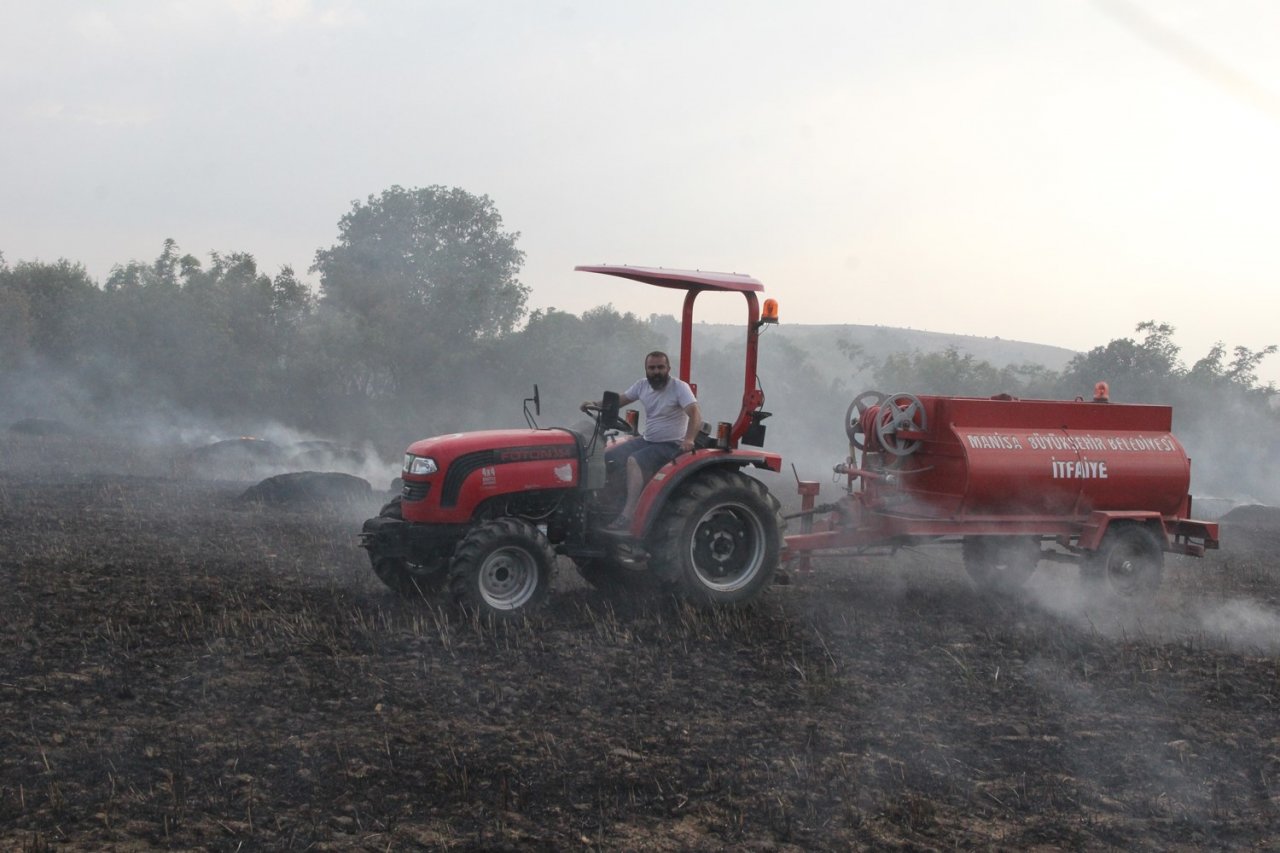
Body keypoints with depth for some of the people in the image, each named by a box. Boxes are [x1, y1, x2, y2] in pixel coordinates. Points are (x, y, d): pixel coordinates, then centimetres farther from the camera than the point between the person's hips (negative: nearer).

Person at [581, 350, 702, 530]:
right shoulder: (642, 385, 6)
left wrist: (689, 439, -43)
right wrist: (596, 405, -2)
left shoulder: (679, 387, -13)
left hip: (670, 445, -8)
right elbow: (620, 400, 16)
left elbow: (695, 415, -25)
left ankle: (627, 515, -38)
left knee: (634, 461, -31)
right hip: (647, 440, 8)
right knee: (607, 456, -3)